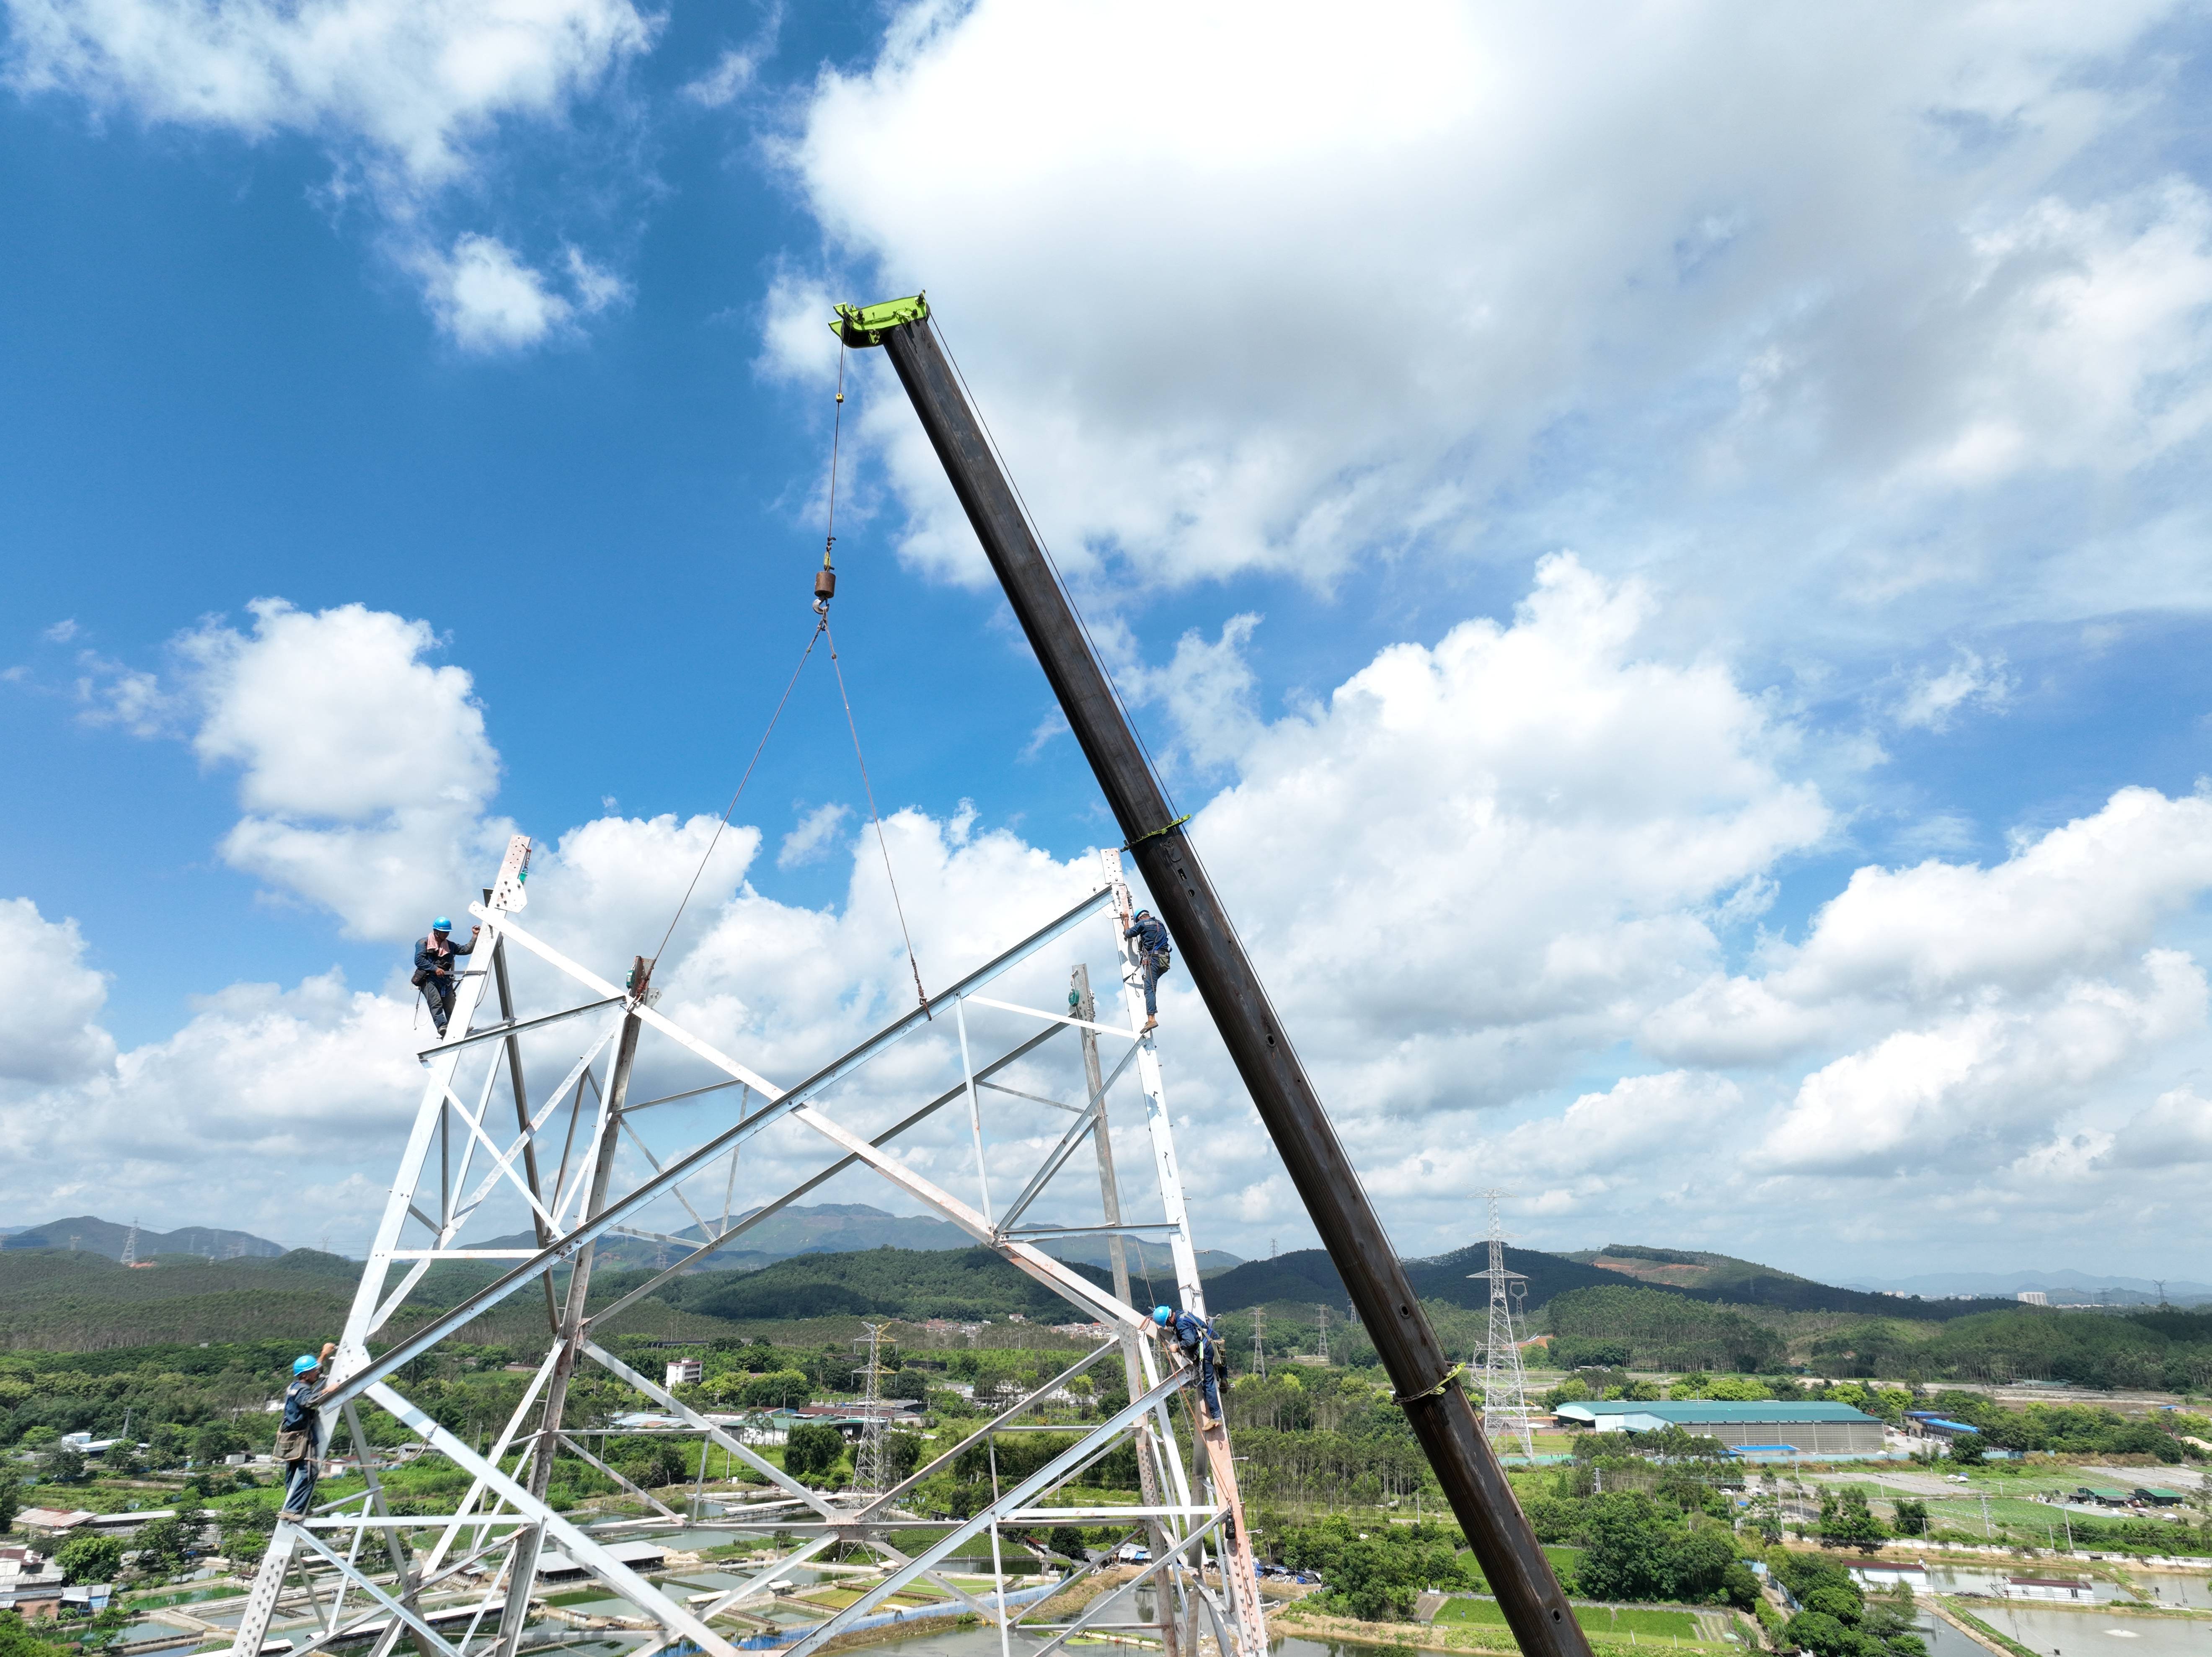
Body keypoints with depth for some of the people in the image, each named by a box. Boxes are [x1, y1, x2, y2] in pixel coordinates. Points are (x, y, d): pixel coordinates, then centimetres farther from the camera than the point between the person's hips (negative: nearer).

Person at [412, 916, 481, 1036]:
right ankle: (442, 1027, -36)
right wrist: (435, 969, -18)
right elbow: (419, 960, -9)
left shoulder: (450, 946, 19)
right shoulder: (424, 943, 4)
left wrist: (475, 936, 0)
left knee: (451, 1007, -2)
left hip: (445, 981, 5)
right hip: (428, 979, -5)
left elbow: (466, 950, 9)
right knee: (436, 1003, -23)